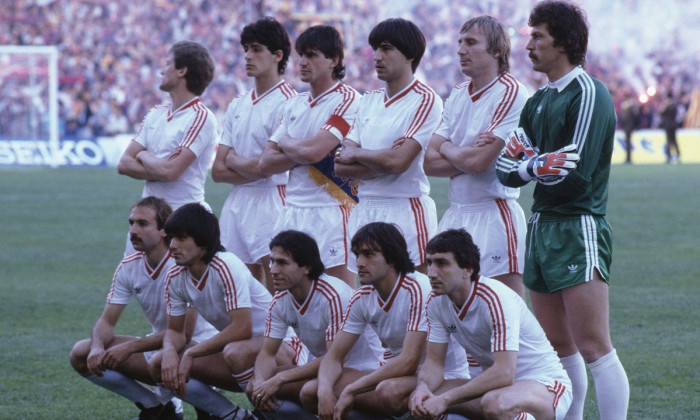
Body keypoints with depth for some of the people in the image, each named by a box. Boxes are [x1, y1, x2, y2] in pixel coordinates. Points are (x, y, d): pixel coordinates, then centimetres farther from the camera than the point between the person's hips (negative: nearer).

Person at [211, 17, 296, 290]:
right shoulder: (237, 106, 16)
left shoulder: (286, 102, -8)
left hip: (270, 203, -8)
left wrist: (233, 160, 4)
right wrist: (251, 168, -5)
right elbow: (218, 171, 12)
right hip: (237, 203, 8)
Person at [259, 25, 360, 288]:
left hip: (330, 211, -7)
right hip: (292, 213, 7)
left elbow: (312, 151, -19)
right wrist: (302, 153, -6)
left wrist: (285, 143, 2)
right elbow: (266, 164, 11)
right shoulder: (294, 105, 16)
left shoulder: (347, 101, -7)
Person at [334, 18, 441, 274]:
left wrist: (355, 153, -2)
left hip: (405, 211, -6)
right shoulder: (369, 101, 14)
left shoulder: (425, 100, -6)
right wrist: (383, 162, -10)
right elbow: (341, 167, 6)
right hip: (364, 212, 6)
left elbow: (398, 162, -18)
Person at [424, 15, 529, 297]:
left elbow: (479, 162, -17)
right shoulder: (457, 96, 14)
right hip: (455, 217, 8)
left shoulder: (510, 94, -9)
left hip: (493, 216, -8)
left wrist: (447, 150, 2)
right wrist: (467, 155, -9)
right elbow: (430, 163, 7)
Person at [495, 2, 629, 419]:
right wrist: (536, 166, -11)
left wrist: (527, 162, -3)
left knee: (593, 348, -12)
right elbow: (508, 168, 10)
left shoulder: (588, 95, -10)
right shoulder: (538, 102, 15)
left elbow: (575, 175, -18)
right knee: (558, 347, 12)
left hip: (578, 229, -9)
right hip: (542, 226, 9)